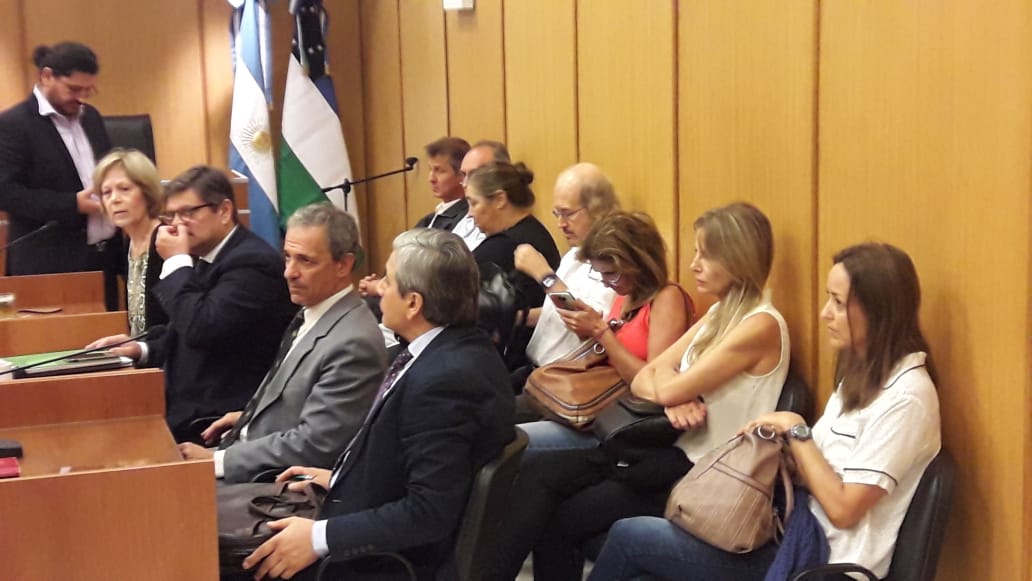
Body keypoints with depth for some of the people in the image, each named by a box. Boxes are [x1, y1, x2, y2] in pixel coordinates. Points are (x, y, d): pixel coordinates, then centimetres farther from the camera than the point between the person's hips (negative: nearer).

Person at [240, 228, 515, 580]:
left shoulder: (446, 378, -27)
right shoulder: (454, 348, 1)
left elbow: (429, 511, -27)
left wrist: (320, 538, -24)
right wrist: (341, 478, 8)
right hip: (388, 541, 9)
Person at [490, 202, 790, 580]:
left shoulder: (761, 325, -16)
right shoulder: (719, 314, 12)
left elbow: (669, 389, -18)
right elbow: (642, 382, 8)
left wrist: (665, 374, 5)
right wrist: (674, 399, -14)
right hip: (673, 451, 8)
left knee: (557, 521, -13)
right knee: (540, 471, -11)